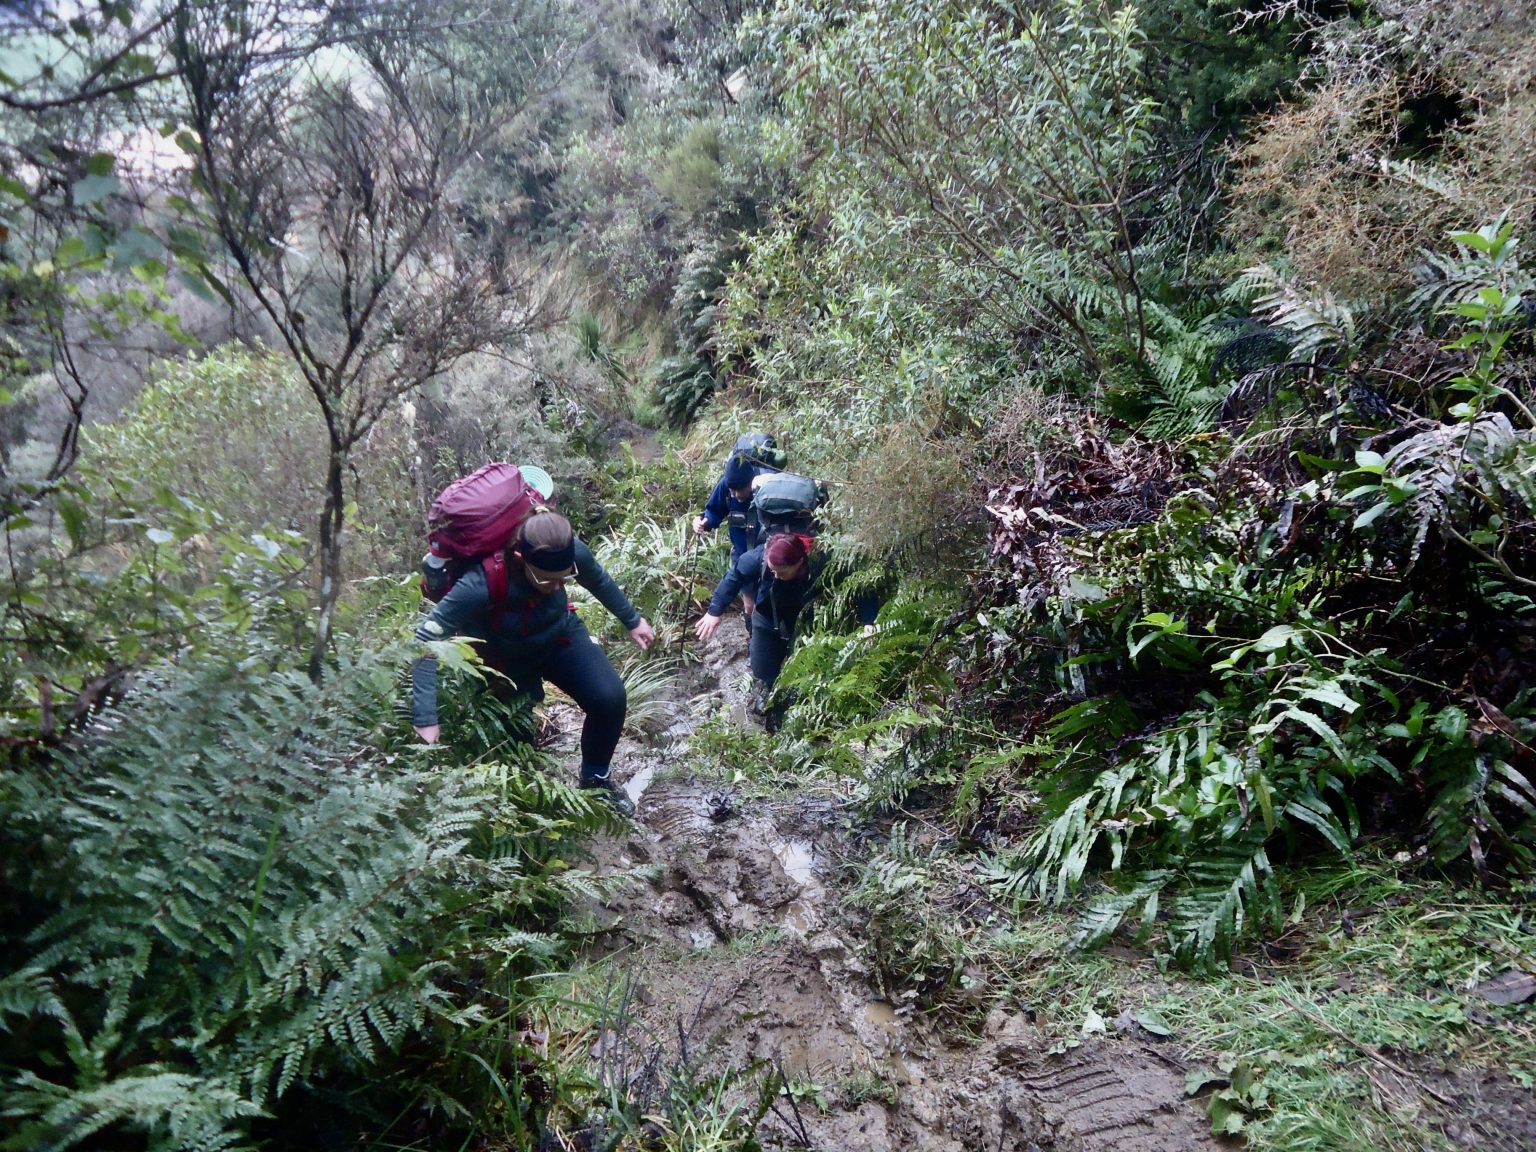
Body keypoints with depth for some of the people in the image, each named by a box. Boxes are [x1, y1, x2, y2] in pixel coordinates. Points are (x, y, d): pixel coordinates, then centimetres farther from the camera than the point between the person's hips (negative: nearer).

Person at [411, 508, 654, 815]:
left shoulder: (572, 554, -29)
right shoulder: (482, 584, -41)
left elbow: (599, 580, -4)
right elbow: (426, 641, -34)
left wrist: (632, 620, 11)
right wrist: (426, 719, -37)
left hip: (561, 636, 2)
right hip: (506, 658, -2)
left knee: (610, 698, -15)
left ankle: (596, 777, 12)